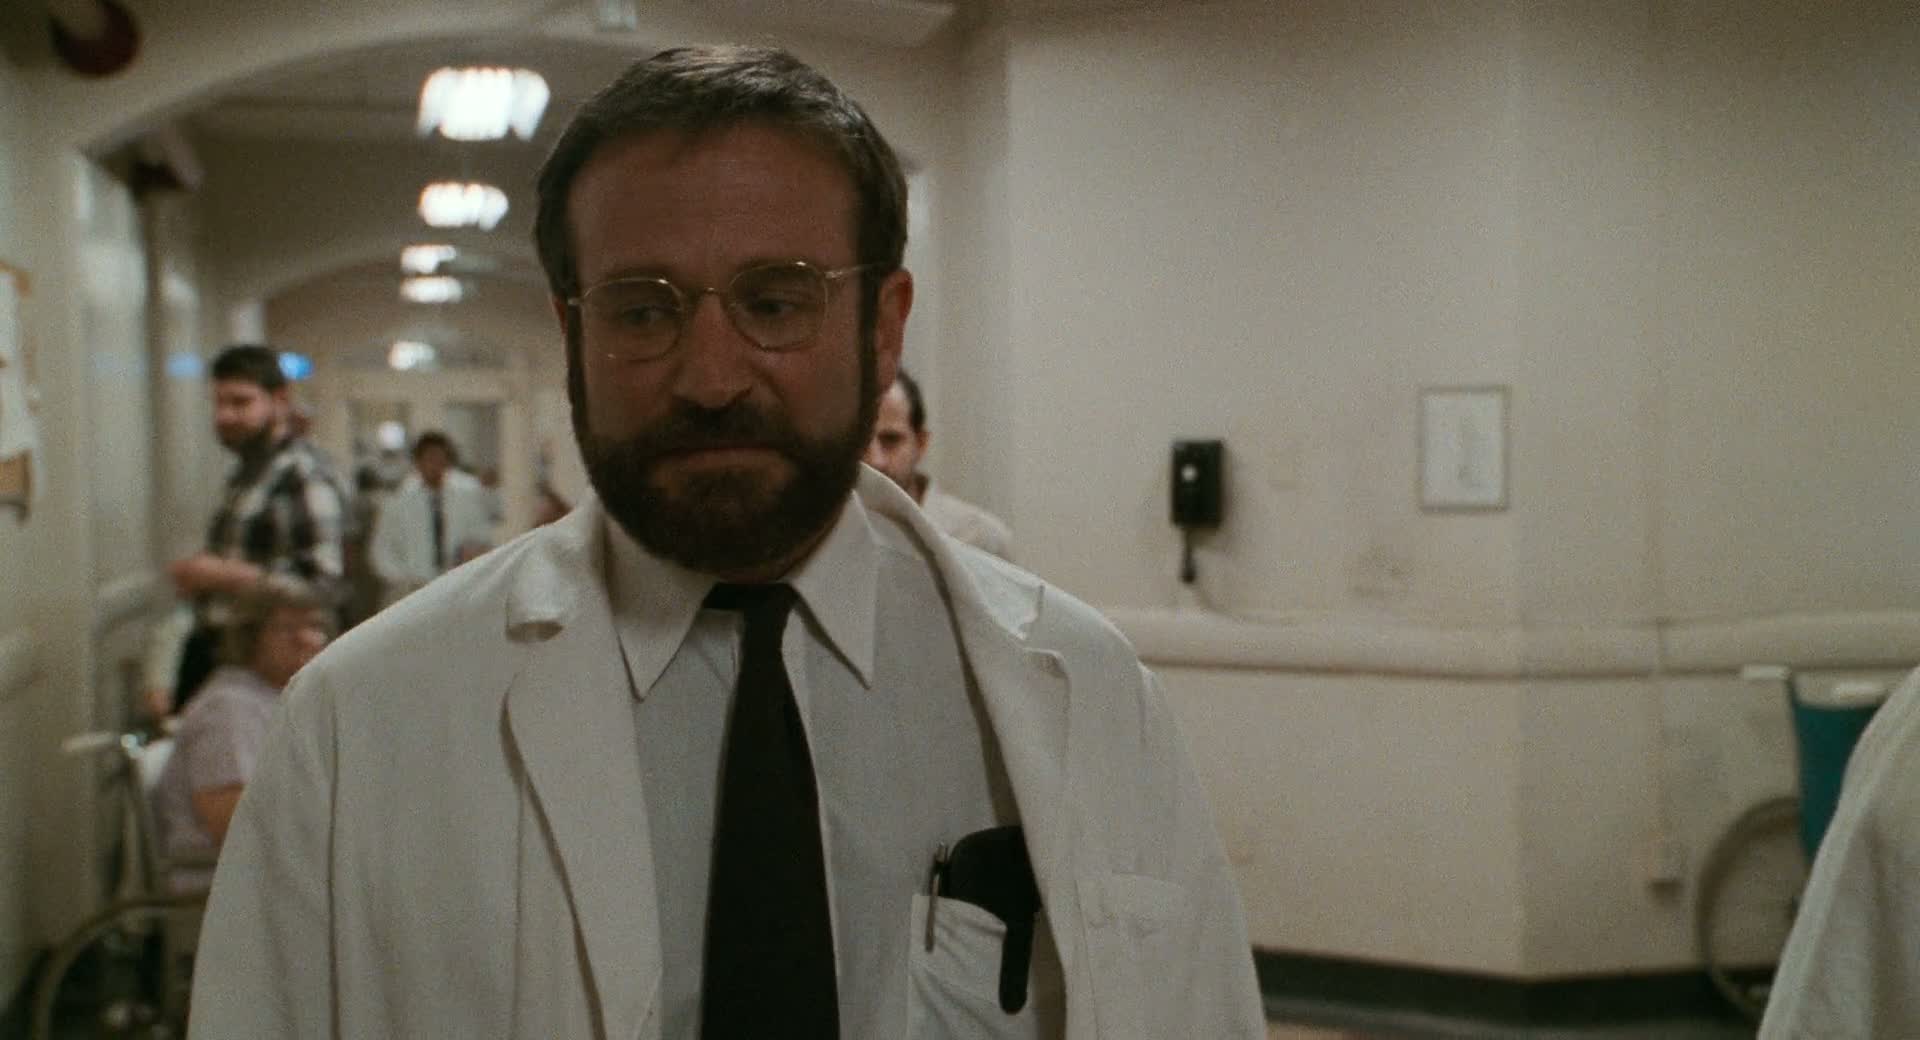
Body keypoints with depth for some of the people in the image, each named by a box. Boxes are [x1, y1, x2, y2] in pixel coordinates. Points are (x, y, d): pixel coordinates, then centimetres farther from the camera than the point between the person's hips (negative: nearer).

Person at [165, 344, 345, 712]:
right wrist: (199, 574, 8)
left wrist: (223, 575, -17)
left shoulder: (304, 478, -11)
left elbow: (323, 581, -20)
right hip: (209, 650, 9)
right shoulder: (246, 475, 18)